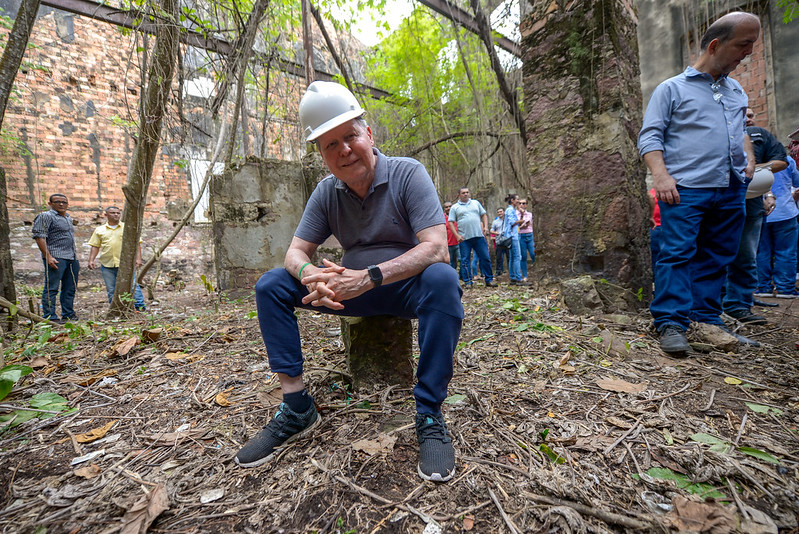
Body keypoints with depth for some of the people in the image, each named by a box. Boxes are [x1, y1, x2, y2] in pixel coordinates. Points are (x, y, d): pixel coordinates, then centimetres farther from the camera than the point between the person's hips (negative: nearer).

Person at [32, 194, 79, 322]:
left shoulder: (68, 218, 20)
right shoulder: (45, 216, -3)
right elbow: (39, 237, -11)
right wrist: (48, 257, -18)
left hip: (72, 258, 8)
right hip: (56, 258, -8)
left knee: (70, 288, 10)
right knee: (51, 288, -4)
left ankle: (69, 315, 18)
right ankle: (49, 317, 1)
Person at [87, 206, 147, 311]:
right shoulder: (99, 230, 14)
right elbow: (95, 246, 14)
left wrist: (138, 258, -5)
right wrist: (91, 260, 3)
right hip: (107, 264, 3)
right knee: (111, 290, 8)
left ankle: (140, 306, -3)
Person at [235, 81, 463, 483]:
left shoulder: (408, 174, -13)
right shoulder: (326, 192, 1)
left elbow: (436, 248, -24)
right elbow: (296, 251, -1)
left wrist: (371, 276, -35)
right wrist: (309, 274, -26)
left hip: (408, 285, -4)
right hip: (354, 288, 5)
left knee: (442, 280, -37)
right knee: (270, 285, -7)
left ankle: (429, 415, -23)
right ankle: (296, 407, -4)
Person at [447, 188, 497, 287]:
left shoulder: (476, 203, 16)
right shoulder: (455, 207, 6)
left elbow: (484, 215, 19)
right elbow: (451, 223, 1)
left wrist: (485, 227, 2)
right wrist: (457, 235, -9)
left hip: (479, 236, 2)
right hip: (464, 238, -2)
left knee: (485, 258, 2)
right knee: (465, 260, 1)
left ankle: (489, 280, 13)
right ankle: (467, 281, 11)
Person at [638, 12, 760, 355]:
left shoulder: (737, 91, 23)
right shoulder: (672, 88, 4)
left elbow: (741, 130, 34)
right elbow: (650, 136, -5)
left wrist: (749, 157, 16)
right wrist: (661, 175, -19)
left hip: (731, 190, 7)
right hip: (685, 189, -7)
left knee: (716, 258, 7)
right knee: (677, 254, -12)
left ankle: (707, 319, 16)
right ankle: (671, 323, -10)